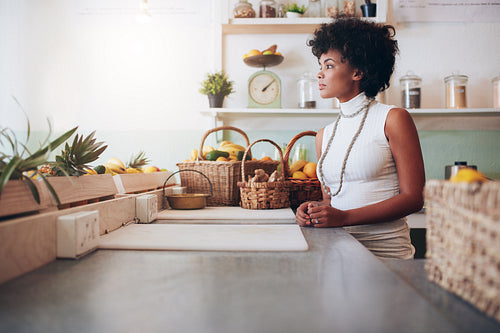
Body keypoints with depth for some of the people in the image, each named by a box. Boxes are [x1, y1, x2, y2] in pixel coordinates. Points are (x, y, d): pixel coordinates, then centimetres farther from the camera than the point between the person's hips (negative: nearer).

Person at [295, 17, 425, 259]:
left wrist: (344, 217, -17)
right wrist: (314, 211, -5)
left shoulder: (393, 119, -2)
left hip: (384, 250, -4)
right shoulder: (324, 135, 14)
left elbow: (413, 197, -7)